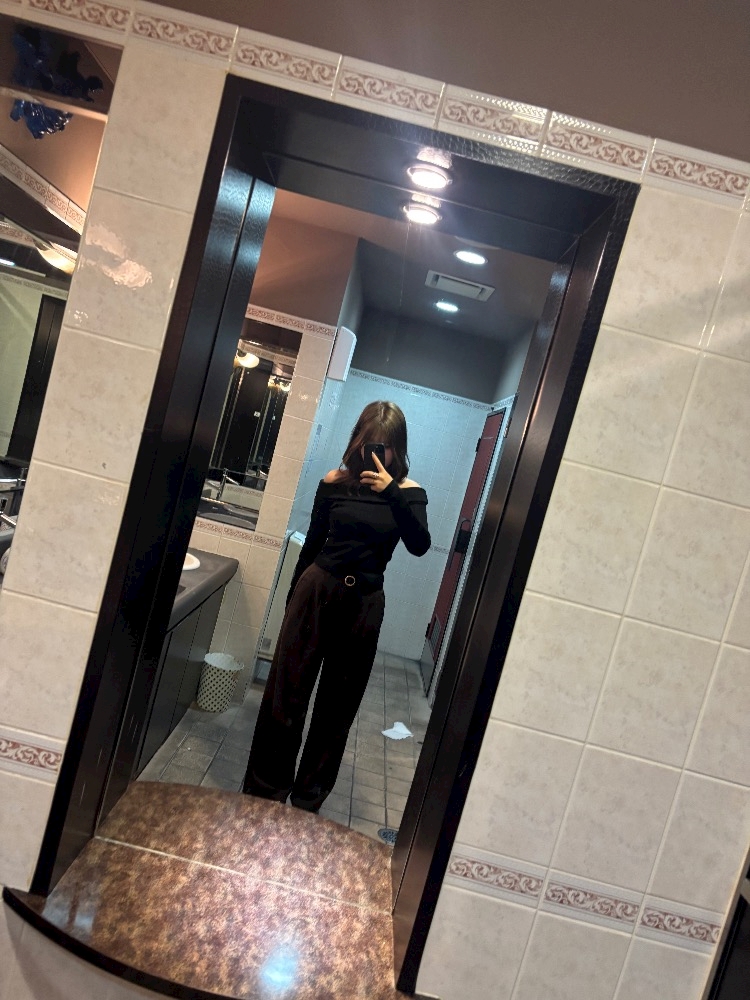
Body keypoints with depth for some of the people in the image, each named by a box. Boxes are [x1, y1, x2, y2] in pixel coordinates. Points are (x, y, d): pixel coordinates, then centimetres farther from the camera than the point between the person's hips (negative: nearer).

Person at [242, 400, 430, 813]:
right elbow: (312, 544, 7)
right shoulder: (334, 482, -1)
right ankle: (264, 788, 27)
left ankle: (308, 796, 31)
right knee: (287, 692, 7)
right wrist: (293, 599, 12)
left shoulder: (408, 492, -3)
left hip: (364, 604, 0)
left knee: (337, 705, 12)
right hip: (317, 590, 0)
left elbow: (419, 545, -18)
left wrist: (391, 491, -25)